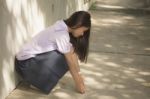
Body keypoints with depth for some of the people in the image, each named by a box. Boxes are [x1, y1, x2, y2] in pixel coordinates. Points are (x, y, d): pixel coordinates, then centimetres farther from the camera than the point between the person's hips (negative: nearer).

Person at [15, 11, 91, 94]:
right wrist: (78, 84, -10)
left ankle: (43, 76, 8)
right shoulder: (62, 34, -25)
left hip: (34, 56, 9)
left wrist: (79, 75, 5)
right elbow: (71, 63, -18)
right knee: (65, 59, -21)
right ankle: (42, 81, -6)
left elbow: (72, 54, 5)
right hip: (26, 62, -9)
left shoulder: (62, 27, 2)